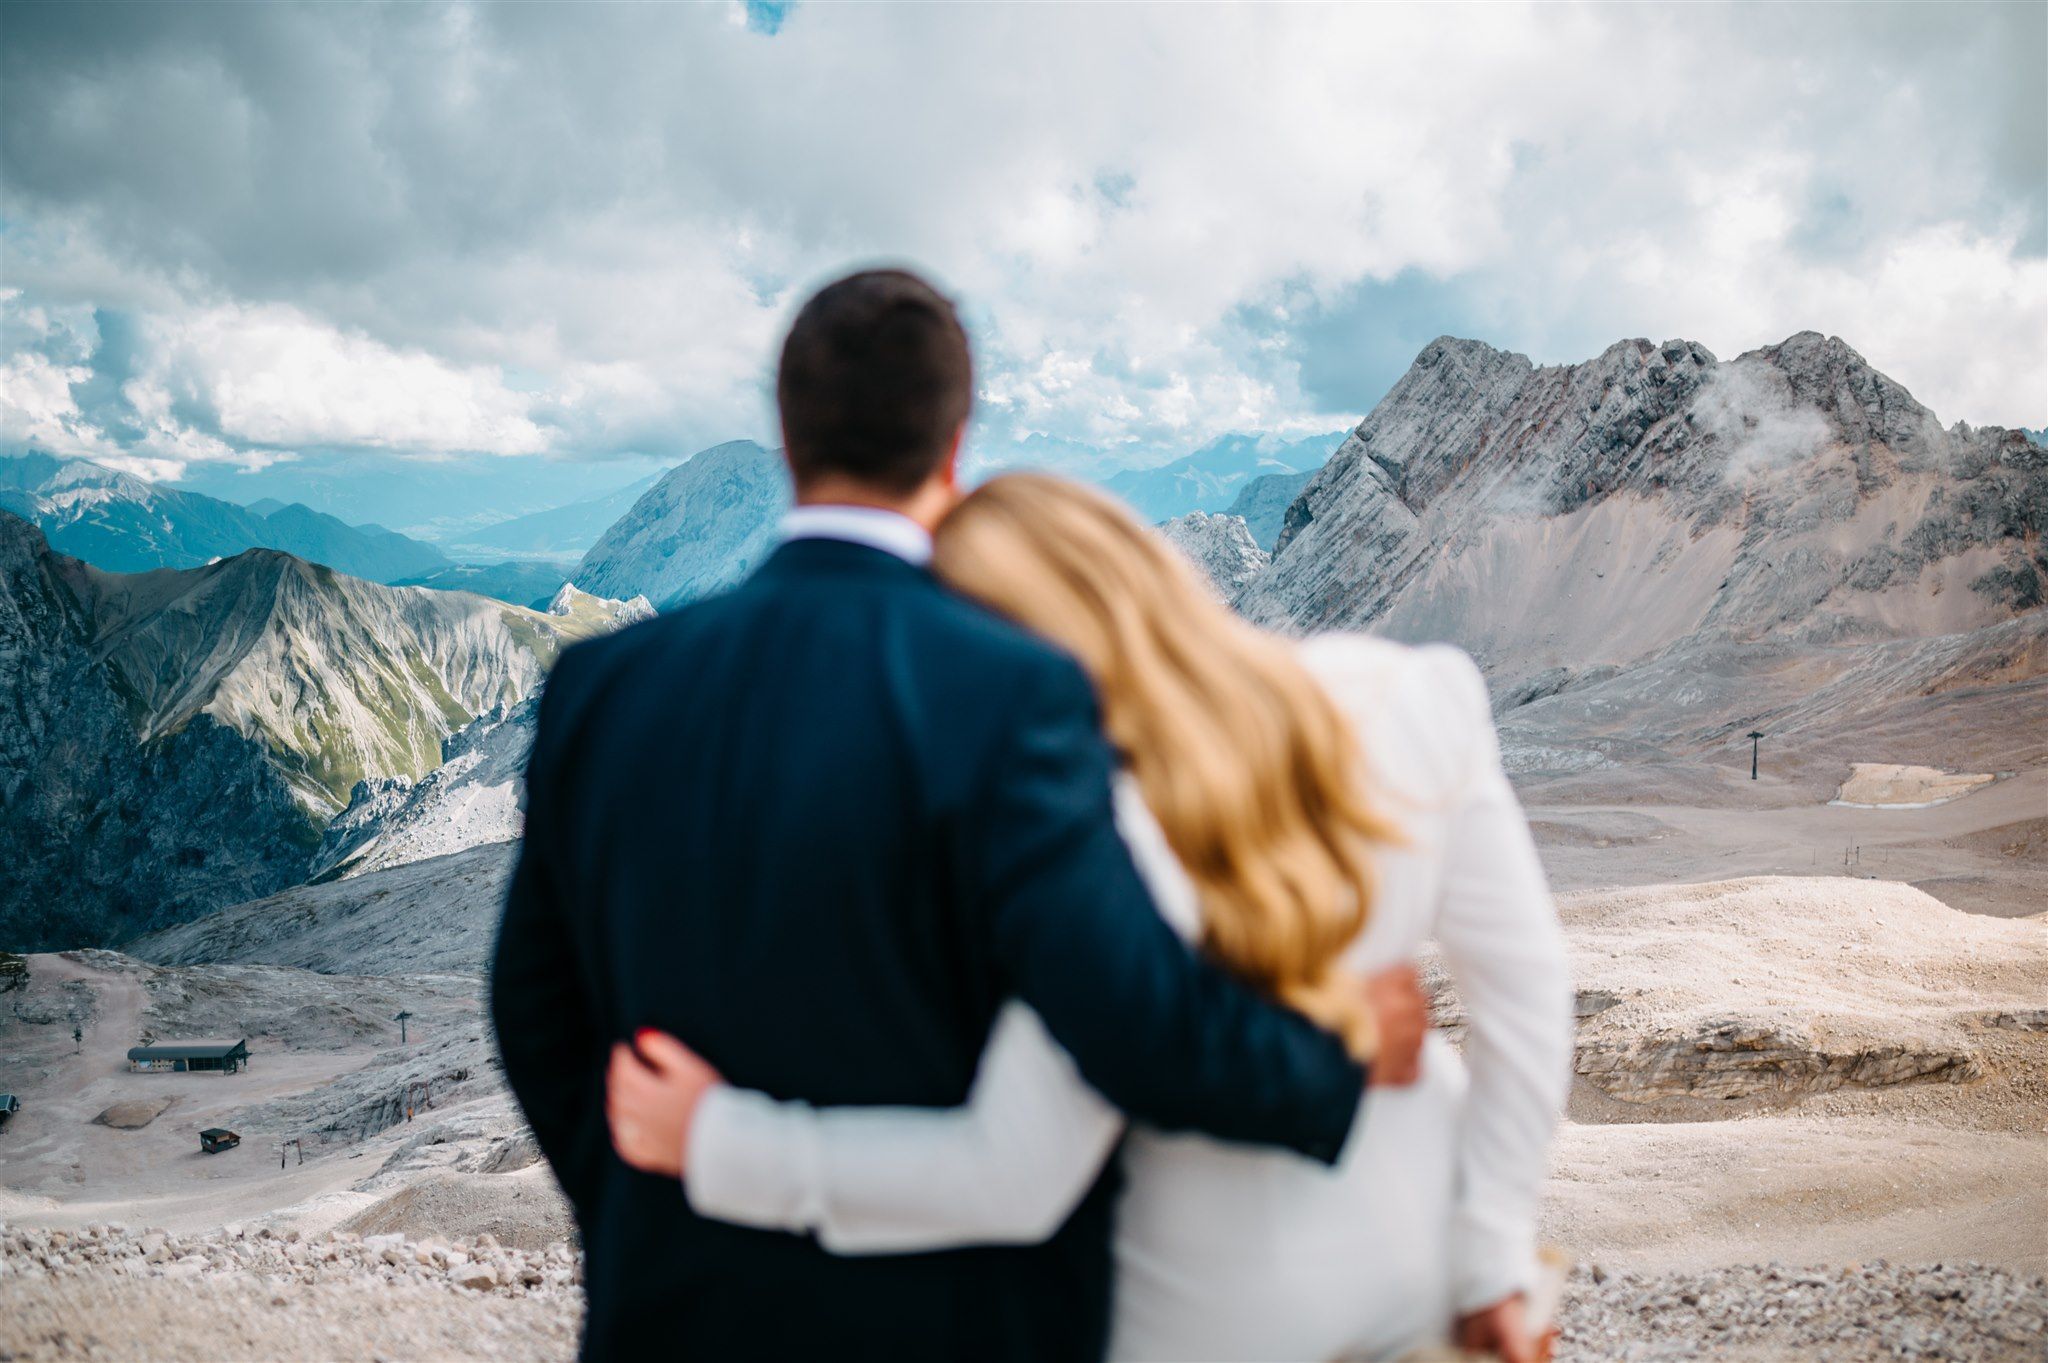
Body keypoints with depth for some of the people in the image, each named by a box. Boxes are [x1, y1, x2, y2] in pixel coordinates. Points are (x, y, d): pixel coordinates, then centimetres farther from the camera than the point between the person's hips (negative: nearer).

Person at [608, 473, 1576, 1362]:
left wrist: (716, 1146, -20)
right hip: (1411, 1249, 5)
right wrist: (1492, 1258, 4)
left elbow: (1014, 1178, -29)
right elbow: (1524, 988, -6)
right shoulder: (1409, 697, -14)